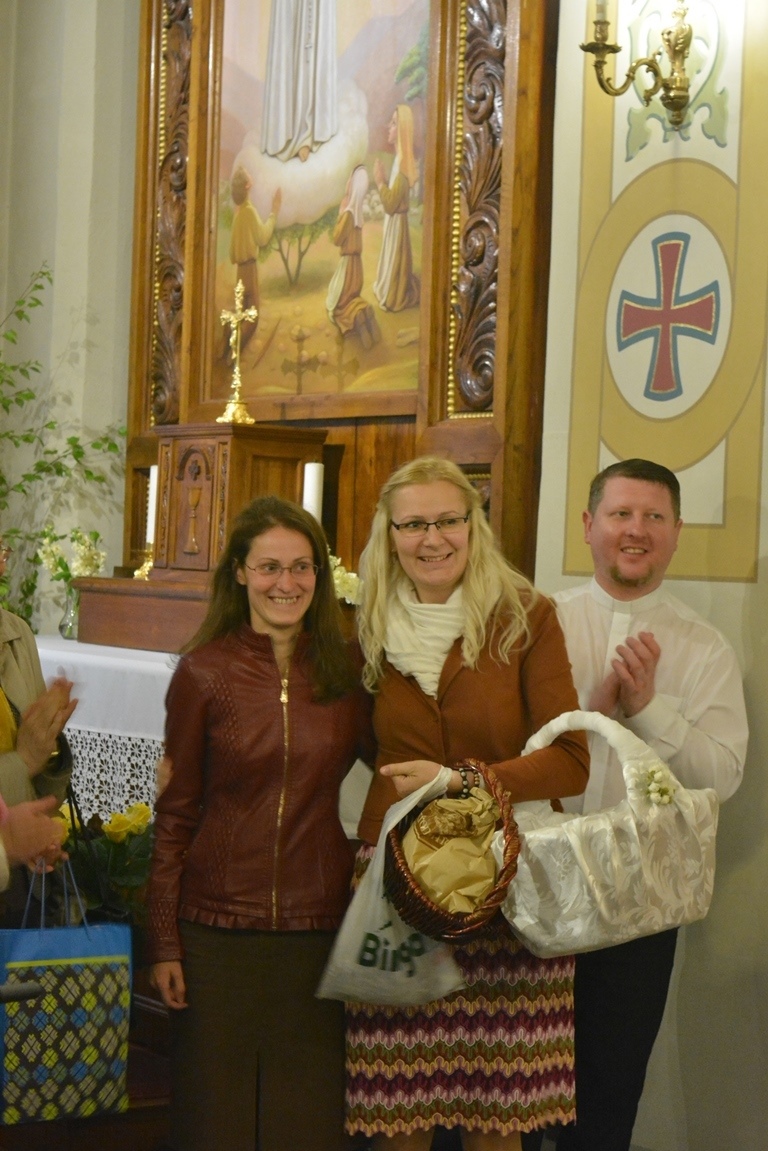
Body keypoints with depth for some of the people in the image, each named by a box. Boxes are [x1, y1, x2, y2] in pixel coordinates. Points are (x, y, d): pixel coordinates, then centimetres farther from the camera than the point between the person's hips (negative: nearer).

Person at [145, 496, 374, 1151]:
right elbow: (175, 813, 0)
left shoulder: (348, 670, 2)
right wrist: (164, 942, -2)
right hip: (216, 928, -1)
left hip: (320, 926, 2)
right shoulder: (204, 672, -3)